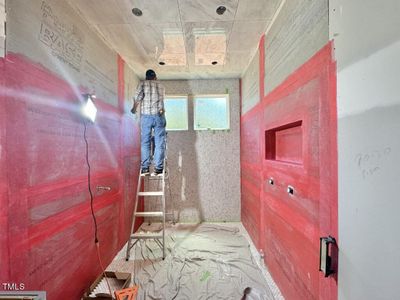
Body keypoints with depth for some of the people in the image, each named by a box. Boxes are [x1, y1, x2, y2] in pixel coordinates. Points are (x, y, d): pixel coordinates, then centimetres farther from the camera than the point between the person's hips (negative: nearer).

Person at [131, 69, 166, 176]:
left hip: (146, 116, -1)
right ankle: (158, 168, -1)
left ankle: (145, 168, 2)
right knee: (159, 143, 0)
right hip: (159, 115, 1)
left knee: (145, 142, 4)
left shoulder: (142, 83, 8)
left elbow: (137, 96, -6)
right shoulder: (161, 85, 16)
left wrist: (134, 108, 8)